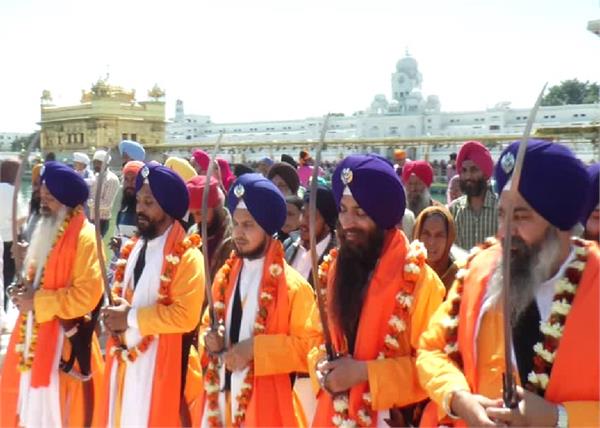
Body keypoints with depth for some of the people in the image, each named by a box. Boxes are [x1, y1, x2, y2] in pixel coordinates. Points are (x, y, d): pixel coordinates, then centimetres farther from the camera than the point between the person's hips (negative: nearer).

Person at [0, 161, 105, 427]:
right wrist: (26, 294, 2)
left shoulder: (85, 237, -16)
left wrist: (37, 302, -16)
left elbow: (86, 295, -23)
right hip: (35, 335, 8)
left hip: (66, 339, -8)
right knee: (33, 403, 16)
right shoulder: (45, 230, 11)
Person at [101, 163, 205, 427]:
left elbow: (185, 316, -22)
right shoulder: (132, 249, 10)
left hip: (163, 365, -7)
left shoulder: (187, 257, -13)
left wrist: (131, 318, -18)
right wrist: (115, 312, -3)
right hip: (125, 361, 7)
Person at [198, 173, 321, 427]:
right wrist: (209, 338, -1)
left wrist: (255, 348, -18)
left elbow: (309, 346, -13)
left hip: (265, 403, -5)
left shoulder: (293, 285, -9)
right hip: (221, 398, 6)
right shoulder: (224, 277, 9)